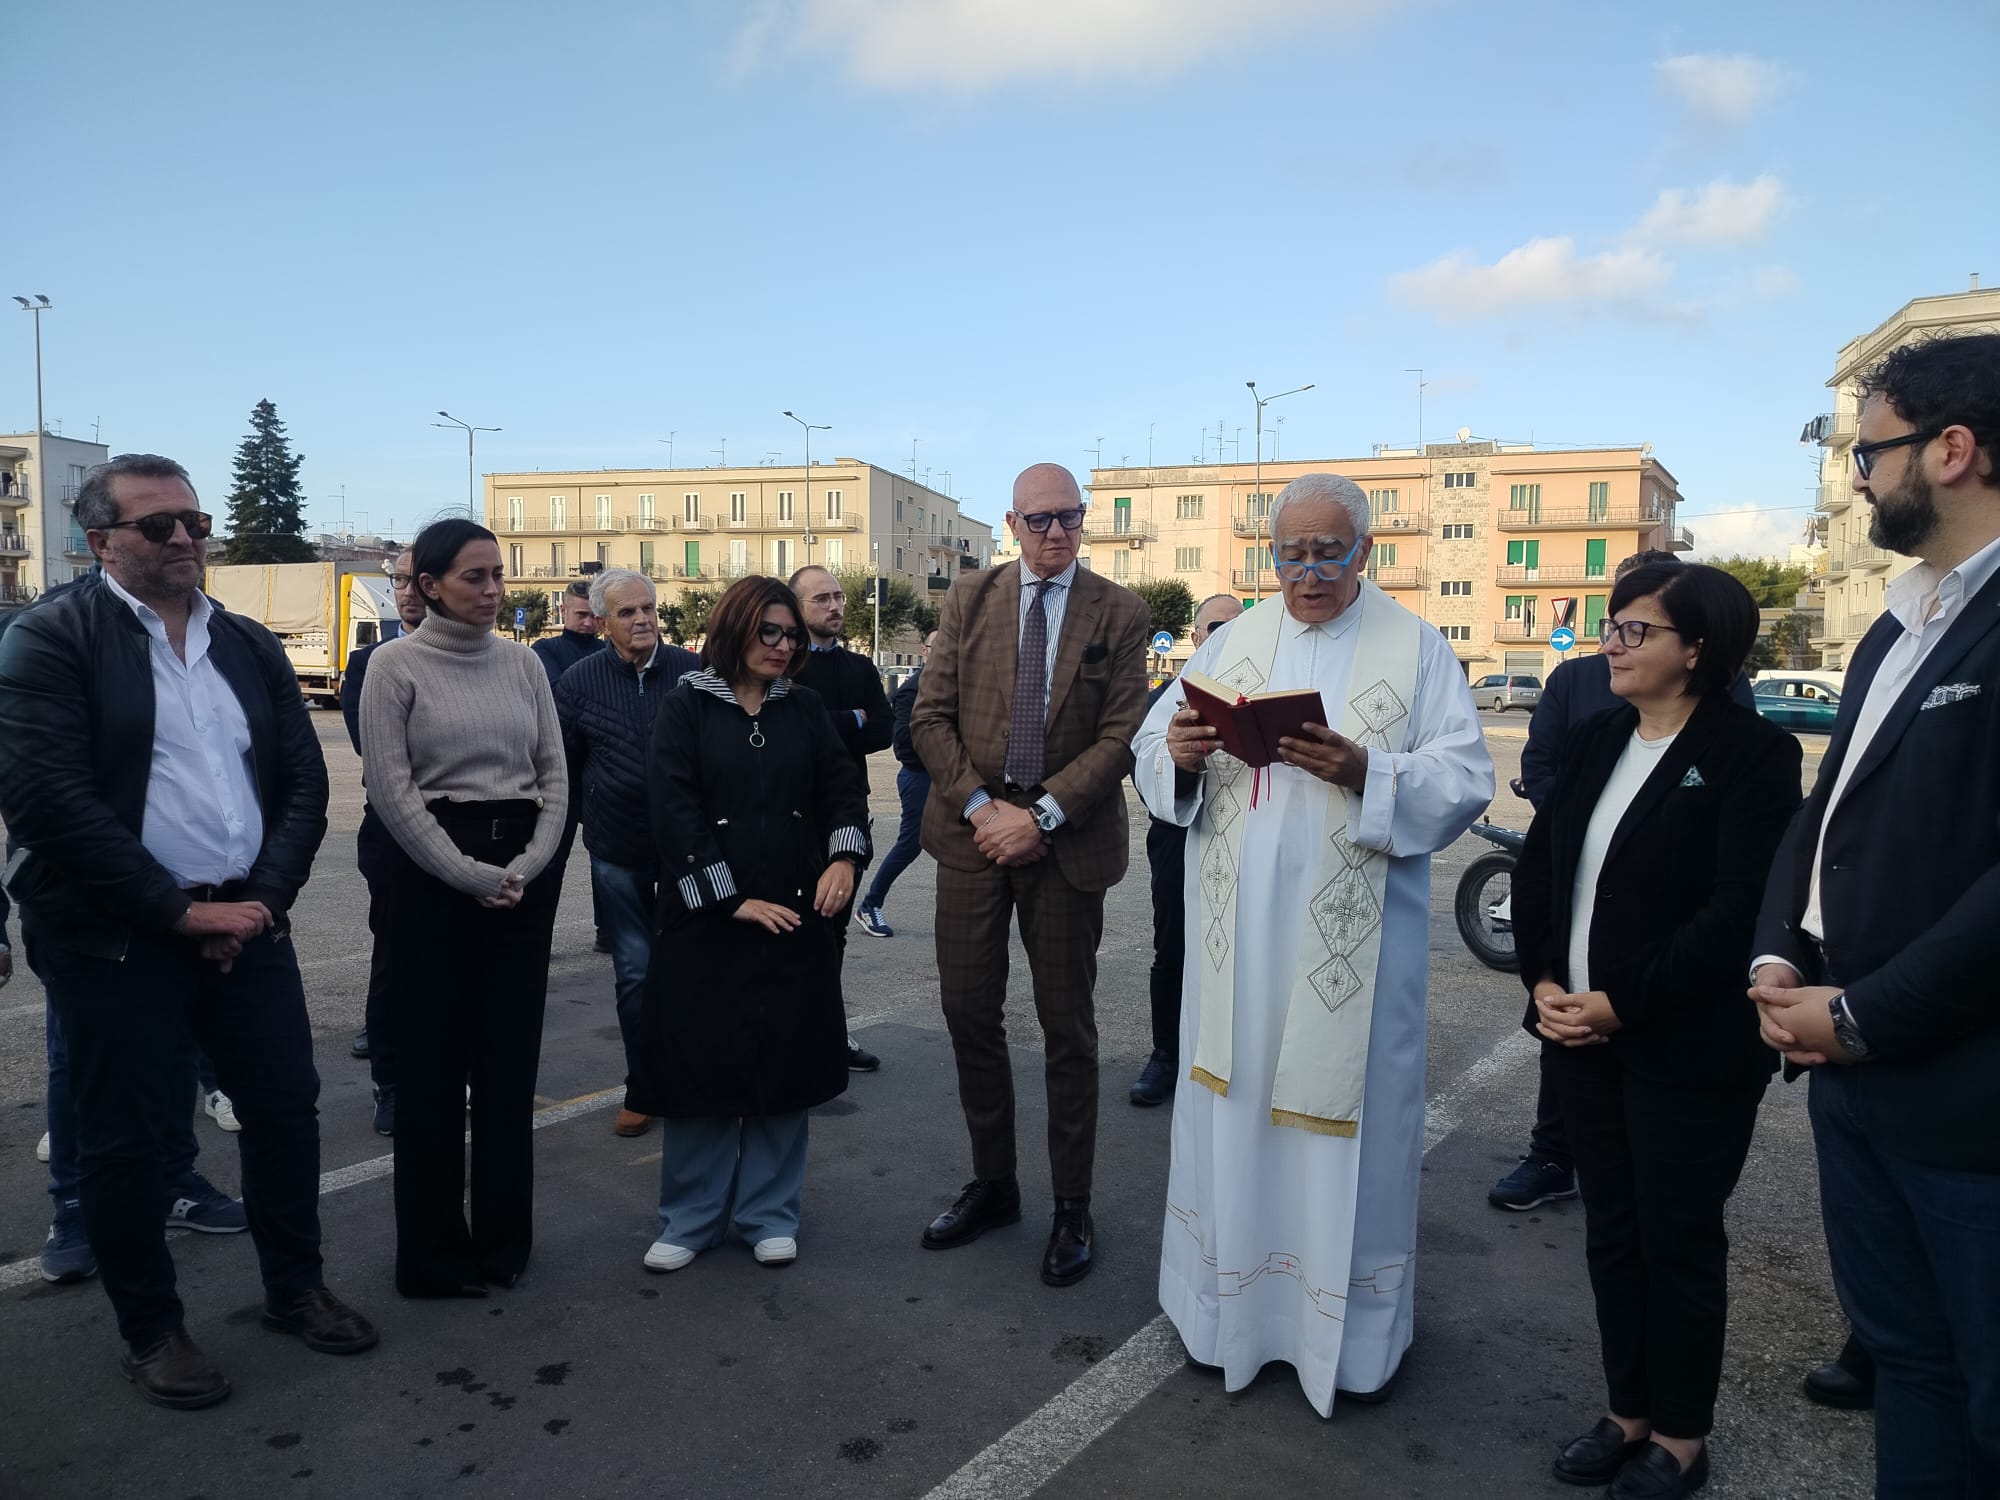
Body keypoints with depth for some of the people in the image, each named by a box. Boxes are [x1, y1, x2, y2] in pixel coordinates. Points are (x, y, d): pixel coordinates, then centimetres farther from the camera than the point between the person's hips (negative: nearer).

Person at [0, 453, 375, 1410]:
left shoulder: (250, 645, 9)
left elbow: (304, 783, 7)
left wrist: (262, 899, -6)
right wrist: (180, 910, -17)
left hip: (243, 923, 5)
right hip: (112, 938, -4)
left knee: (286, 1105, 11)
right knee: (124, 1137, 7)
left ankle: (295, 1288, 31)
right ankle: (150, 1331, 28)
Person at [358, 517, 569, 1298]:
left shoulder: (521, 662, 7)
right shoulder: (396, 664, -4)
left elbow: (555, 774, 6)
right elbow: (391, 787, -9)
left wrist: (525, 868, -6)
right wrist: (470, 876, -13)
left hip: (523, 870, 4)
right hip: (428, 873, -4)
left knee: (511, 1057, 8)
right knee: (432, 1060, 4)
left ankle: (503, 1240, 22)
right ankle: (433, 1252, 18)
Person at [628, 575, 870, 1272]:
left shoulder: (804, 706, 9)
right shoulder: (687, 705, -1)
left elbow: (844, 784, 6)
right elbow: (674, 810, -9)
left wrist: (843, 856, -13)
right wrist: (731, 897, -14)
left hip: (795, 916, 3)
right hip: (708, 919, -3)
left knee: (784, 1060, 8)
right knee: (701, 1062, 4)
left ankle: (770, 1215, 22)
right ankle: (691, 1220, 20)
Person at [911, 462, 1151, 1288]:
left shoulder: (1119, 613, -1)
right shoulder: (969, 599, 5)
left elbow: (1121, 735, -7)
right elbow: (930, 715, 1)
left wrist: (1039, 815, -15)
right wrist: (980, 806, -10)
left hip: (1067, 839, -2)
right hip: (974, 827, 2)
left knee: (1067, 1028, 7)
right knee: (969, 1013, 8)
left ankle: (1071, 1209, 22)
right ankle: (992, 1183, 28)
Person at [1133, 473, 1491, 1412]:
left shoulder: (1417, 650, 1)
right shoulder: (1232, 643, 9)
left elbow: (1464, 781, -8)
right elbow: (1153, 755, 6)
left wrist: (1363, 771, -24)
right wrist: (1179, 754, -17)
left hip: (1354, 937, -2)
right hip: (1239, 930, 3)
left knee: (1348, 1114, 7)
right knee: (1232, 1103, 10)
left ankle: (1357, 1330, 27)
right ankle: (1230, 1304, 29)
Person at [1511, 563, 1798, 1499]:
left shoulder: (1753, 754, -11)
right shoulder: (1595, 740, 9)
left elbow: (1739, 910, -18)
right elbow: (1538, 867, 8)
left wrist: (1624, 1002, -19)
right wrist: (1544, 980, -5)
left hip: (1688, 1049, -6)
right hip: (1582, 1031, 6)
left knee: (1679, 1240, 9)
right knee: (1612, 1232, 16)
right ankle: (1627, 1412, 33)